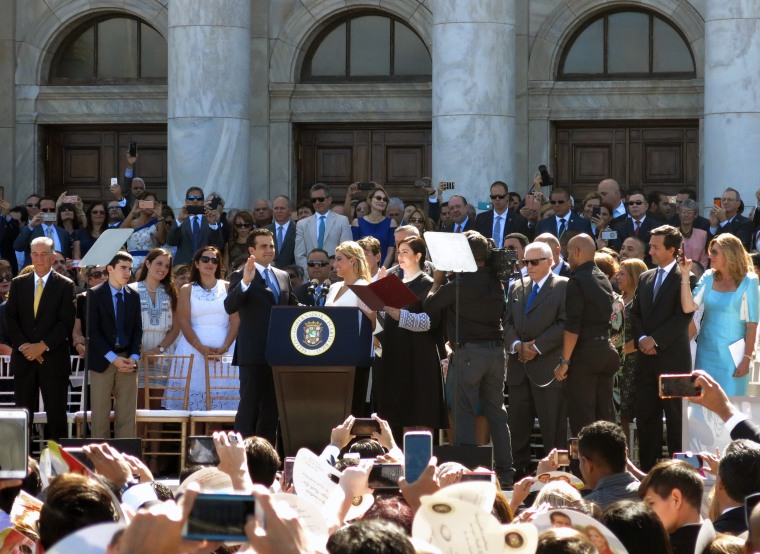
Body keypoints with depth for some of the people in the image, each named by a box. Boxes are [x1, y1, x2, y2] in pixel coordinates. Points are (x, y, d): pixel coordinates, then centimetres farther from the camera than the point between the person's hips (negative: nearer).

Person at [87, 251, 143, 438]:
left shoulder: (133, 296, 10)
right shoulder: (95, 294, -3)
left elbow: (137, 329, 10)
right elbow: (93, 330, -8)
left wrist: (134, 357, -6)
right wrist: (113, 358, -15)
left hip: (128, 360, 3)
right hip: (103, 360, -3)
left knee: (127, 414, 0)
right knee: (100, 413, -1)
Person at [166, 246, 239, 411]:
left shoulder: (228, 288, 10)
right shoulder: (187, 290, 9)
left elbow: (235, 321, 3)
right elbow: (184, 322, 0)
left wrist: (225, 347, -12)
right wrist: (201, 348, -14)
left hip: (224, 349, 0)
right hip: (193, 348, 0)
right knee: (193, 390, -8)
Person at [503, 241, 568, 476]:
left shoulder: (563, 287, -1)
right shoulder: (516, 287, 17)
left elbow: (564, 324, -9)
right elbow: (508, 322, 15)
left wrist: (536, 347, -13)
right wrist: (516, 345, -5)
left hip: (548, 367, -6)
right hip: (519, 368, 6)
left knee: (552, 428, -4)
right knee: (517, 423, 6)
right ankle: (519, 470, 11)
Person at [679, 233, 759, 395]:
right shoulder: (709, 277, 5)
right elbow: (688, 307, -4)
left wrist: (747, 359, -12)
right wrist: (685, 275, -11)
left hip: (731, 355, -4)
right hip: (707, 352, 4)